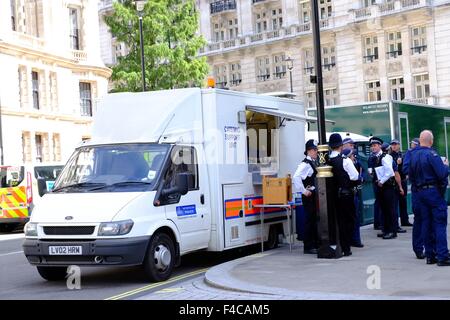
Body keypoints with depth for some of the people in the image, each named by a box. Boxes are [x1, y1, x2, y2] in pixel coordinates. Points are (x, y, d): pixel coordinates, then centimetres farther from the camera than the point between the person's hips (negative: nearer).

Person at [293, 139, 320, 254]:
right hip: (309, 196, -9)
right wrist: (304, 191, -22)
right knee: (310, 220, -4)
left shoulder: (314, 163, 12)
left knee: (315, 219, 14)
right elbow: (296, 177, -27)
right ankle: (308, 247, 2)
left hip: (315, 194, 9)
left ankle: (315, 244, 24)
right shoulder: (306, 164, -15)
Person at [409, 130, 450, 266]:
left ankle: (430, 255, 13)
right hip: (434, 191, -7)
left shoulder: (413, 155, 7)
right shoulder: (431, 154, -15)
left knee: (426, 223, 10)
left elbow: (410, 175, 15)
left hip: (420, 192, 7)